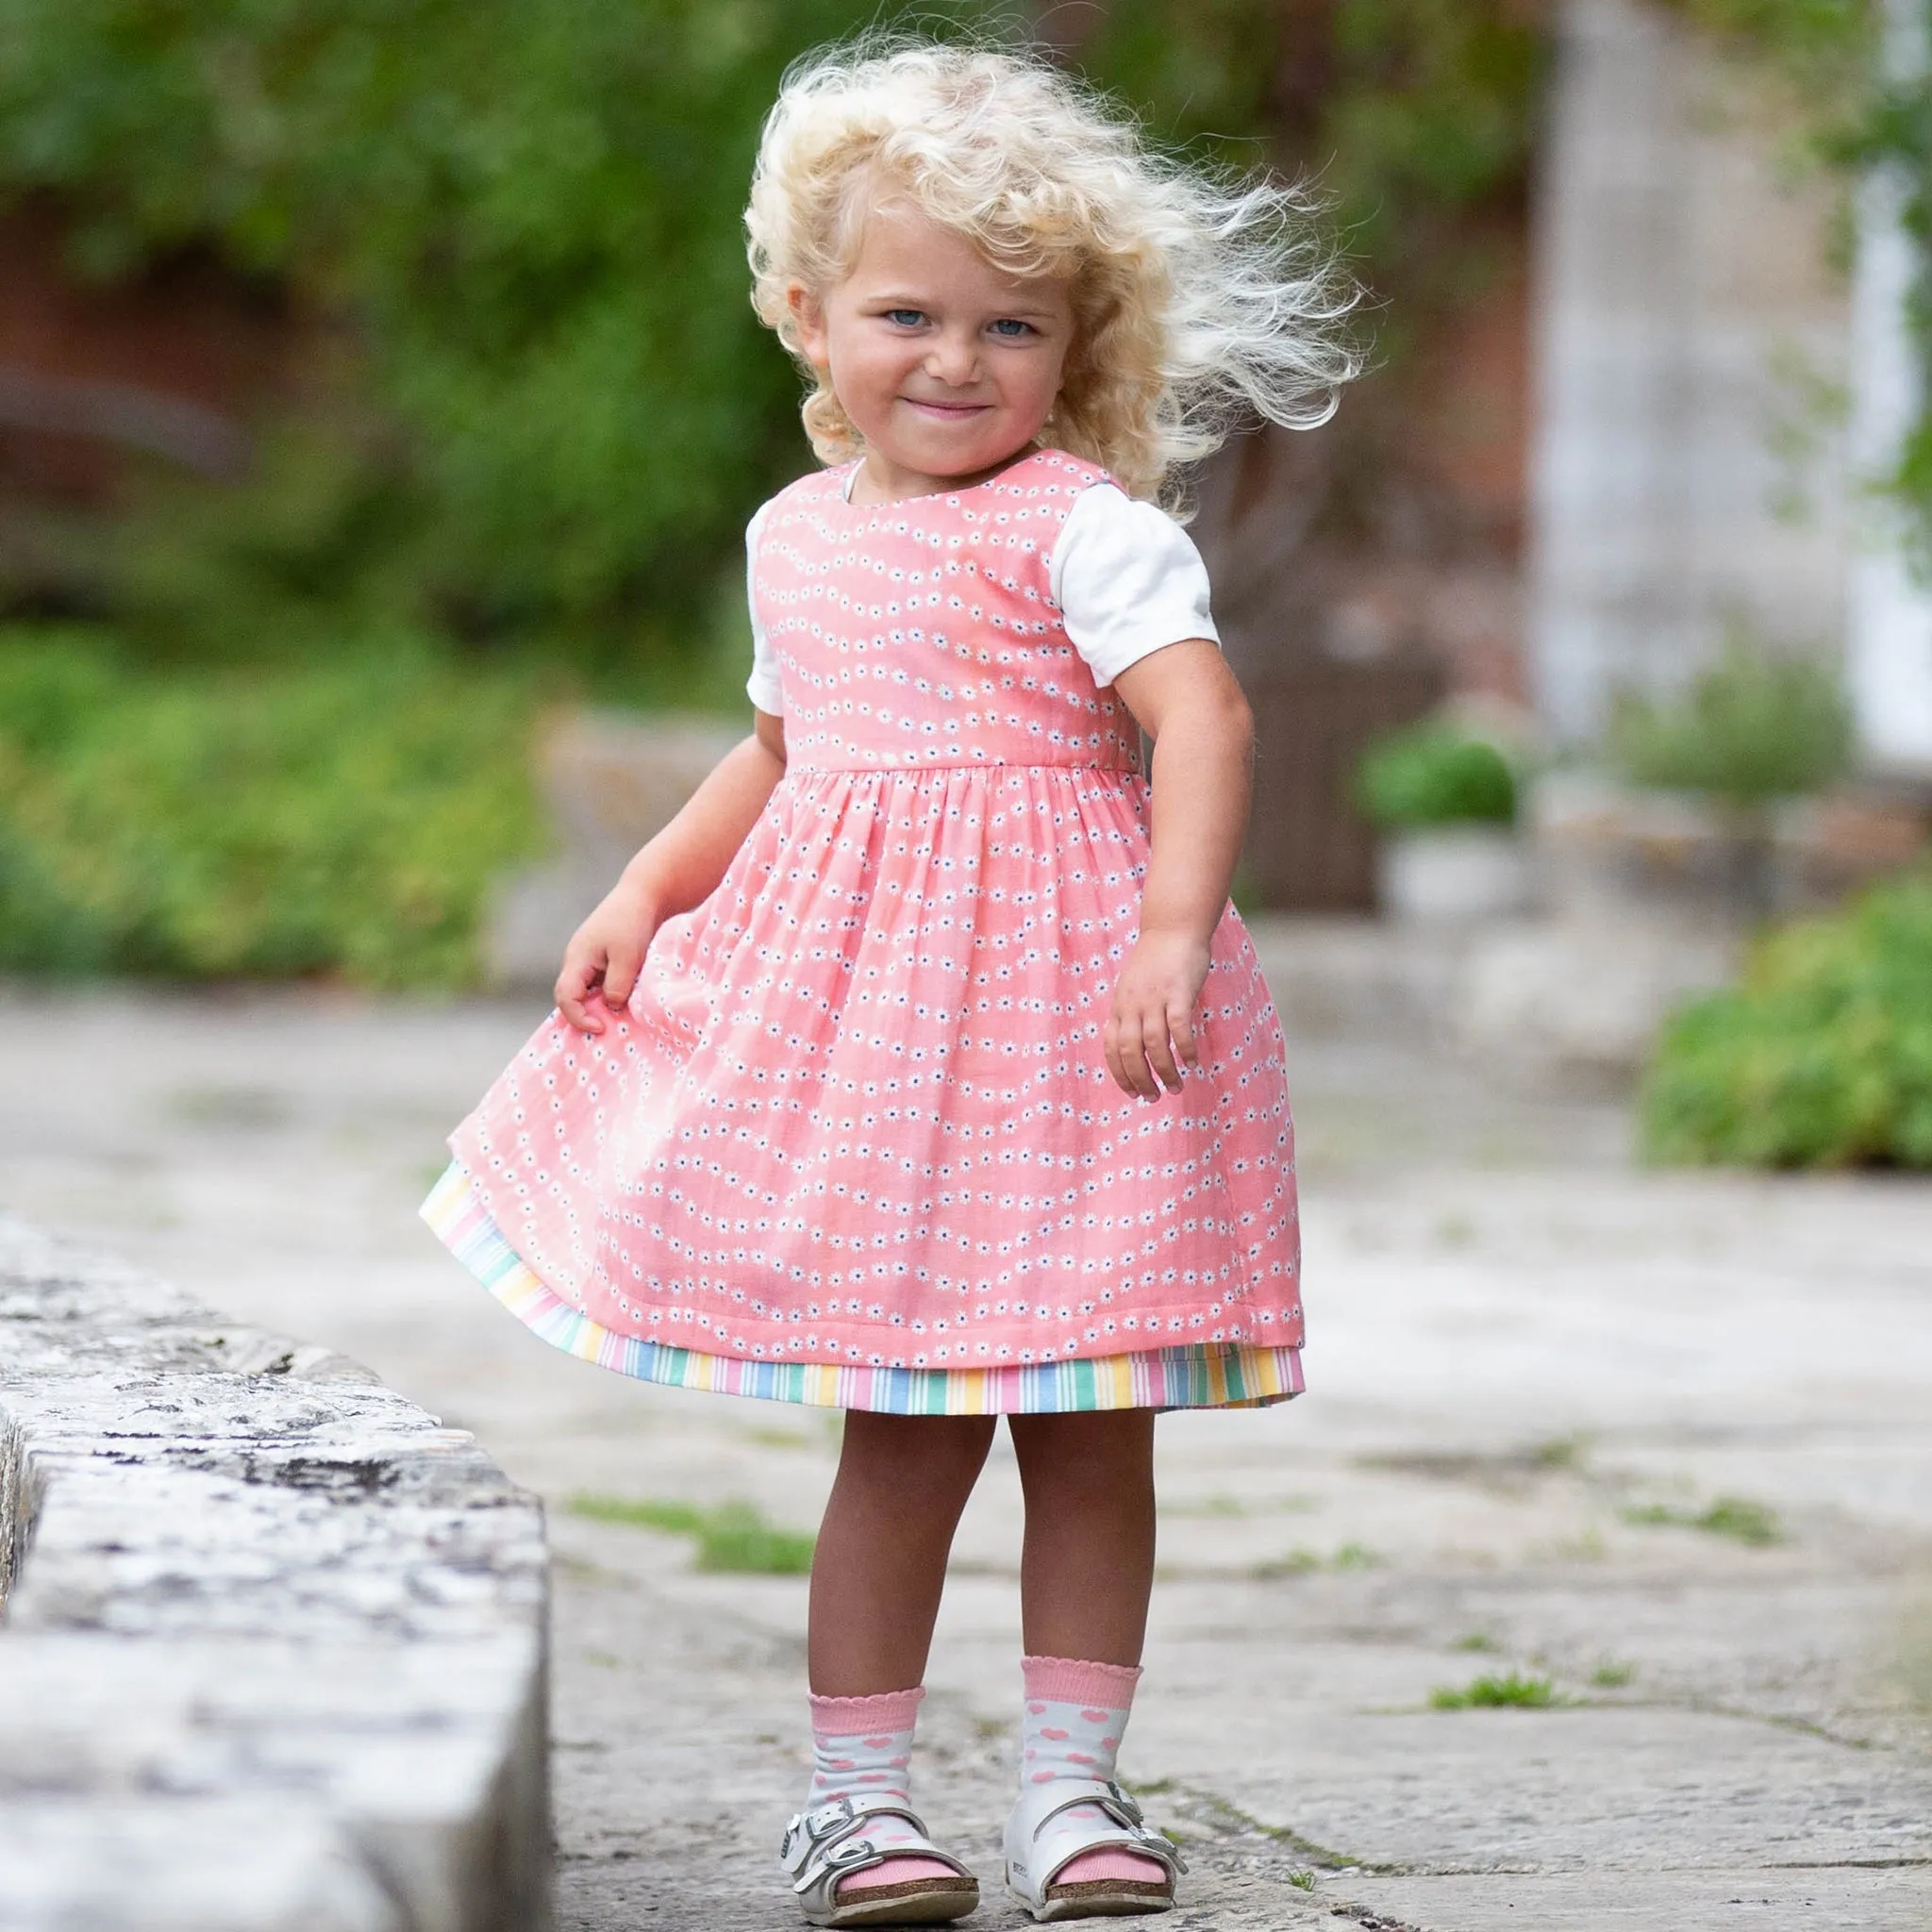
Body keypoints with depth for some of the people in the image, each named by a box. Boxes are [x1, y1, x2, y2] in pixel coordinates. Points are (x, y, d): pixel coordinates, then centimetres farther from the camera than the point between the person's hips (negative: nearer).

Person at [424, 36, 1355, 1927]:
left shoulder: (1083, 527, -7)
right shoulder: (797, 537, 14)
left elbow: (1200, 715, -18)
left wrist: (1171, 933, -30)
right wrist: (645, 895, 18)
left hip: (1058, 990, -4)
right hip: (858, 1003, 4)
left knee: (1087, 1410, 4)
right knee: (909, 1417, 3)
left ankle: (1070, 1777, 13)